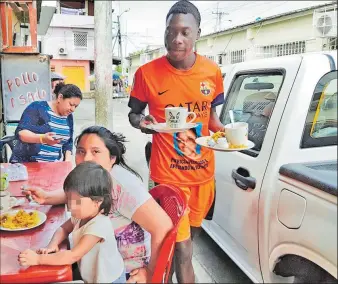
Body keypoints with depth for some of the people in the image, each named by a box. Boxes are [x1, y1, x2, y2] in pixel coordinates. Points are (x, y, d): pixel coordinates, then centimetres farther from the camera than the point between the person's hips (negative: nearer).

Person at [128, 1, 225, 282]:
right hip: (169, 174, -4)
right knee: (183, 248, 0)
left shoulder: (212, 71, -3)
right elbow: (133, 113, 2)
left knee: (192, 233, 25)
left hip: (203, 171, 5)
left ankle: (168, 261, 55)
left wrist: (222, 131, -10)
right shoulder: (147, 73, -12)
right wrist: (141, 121, -21)